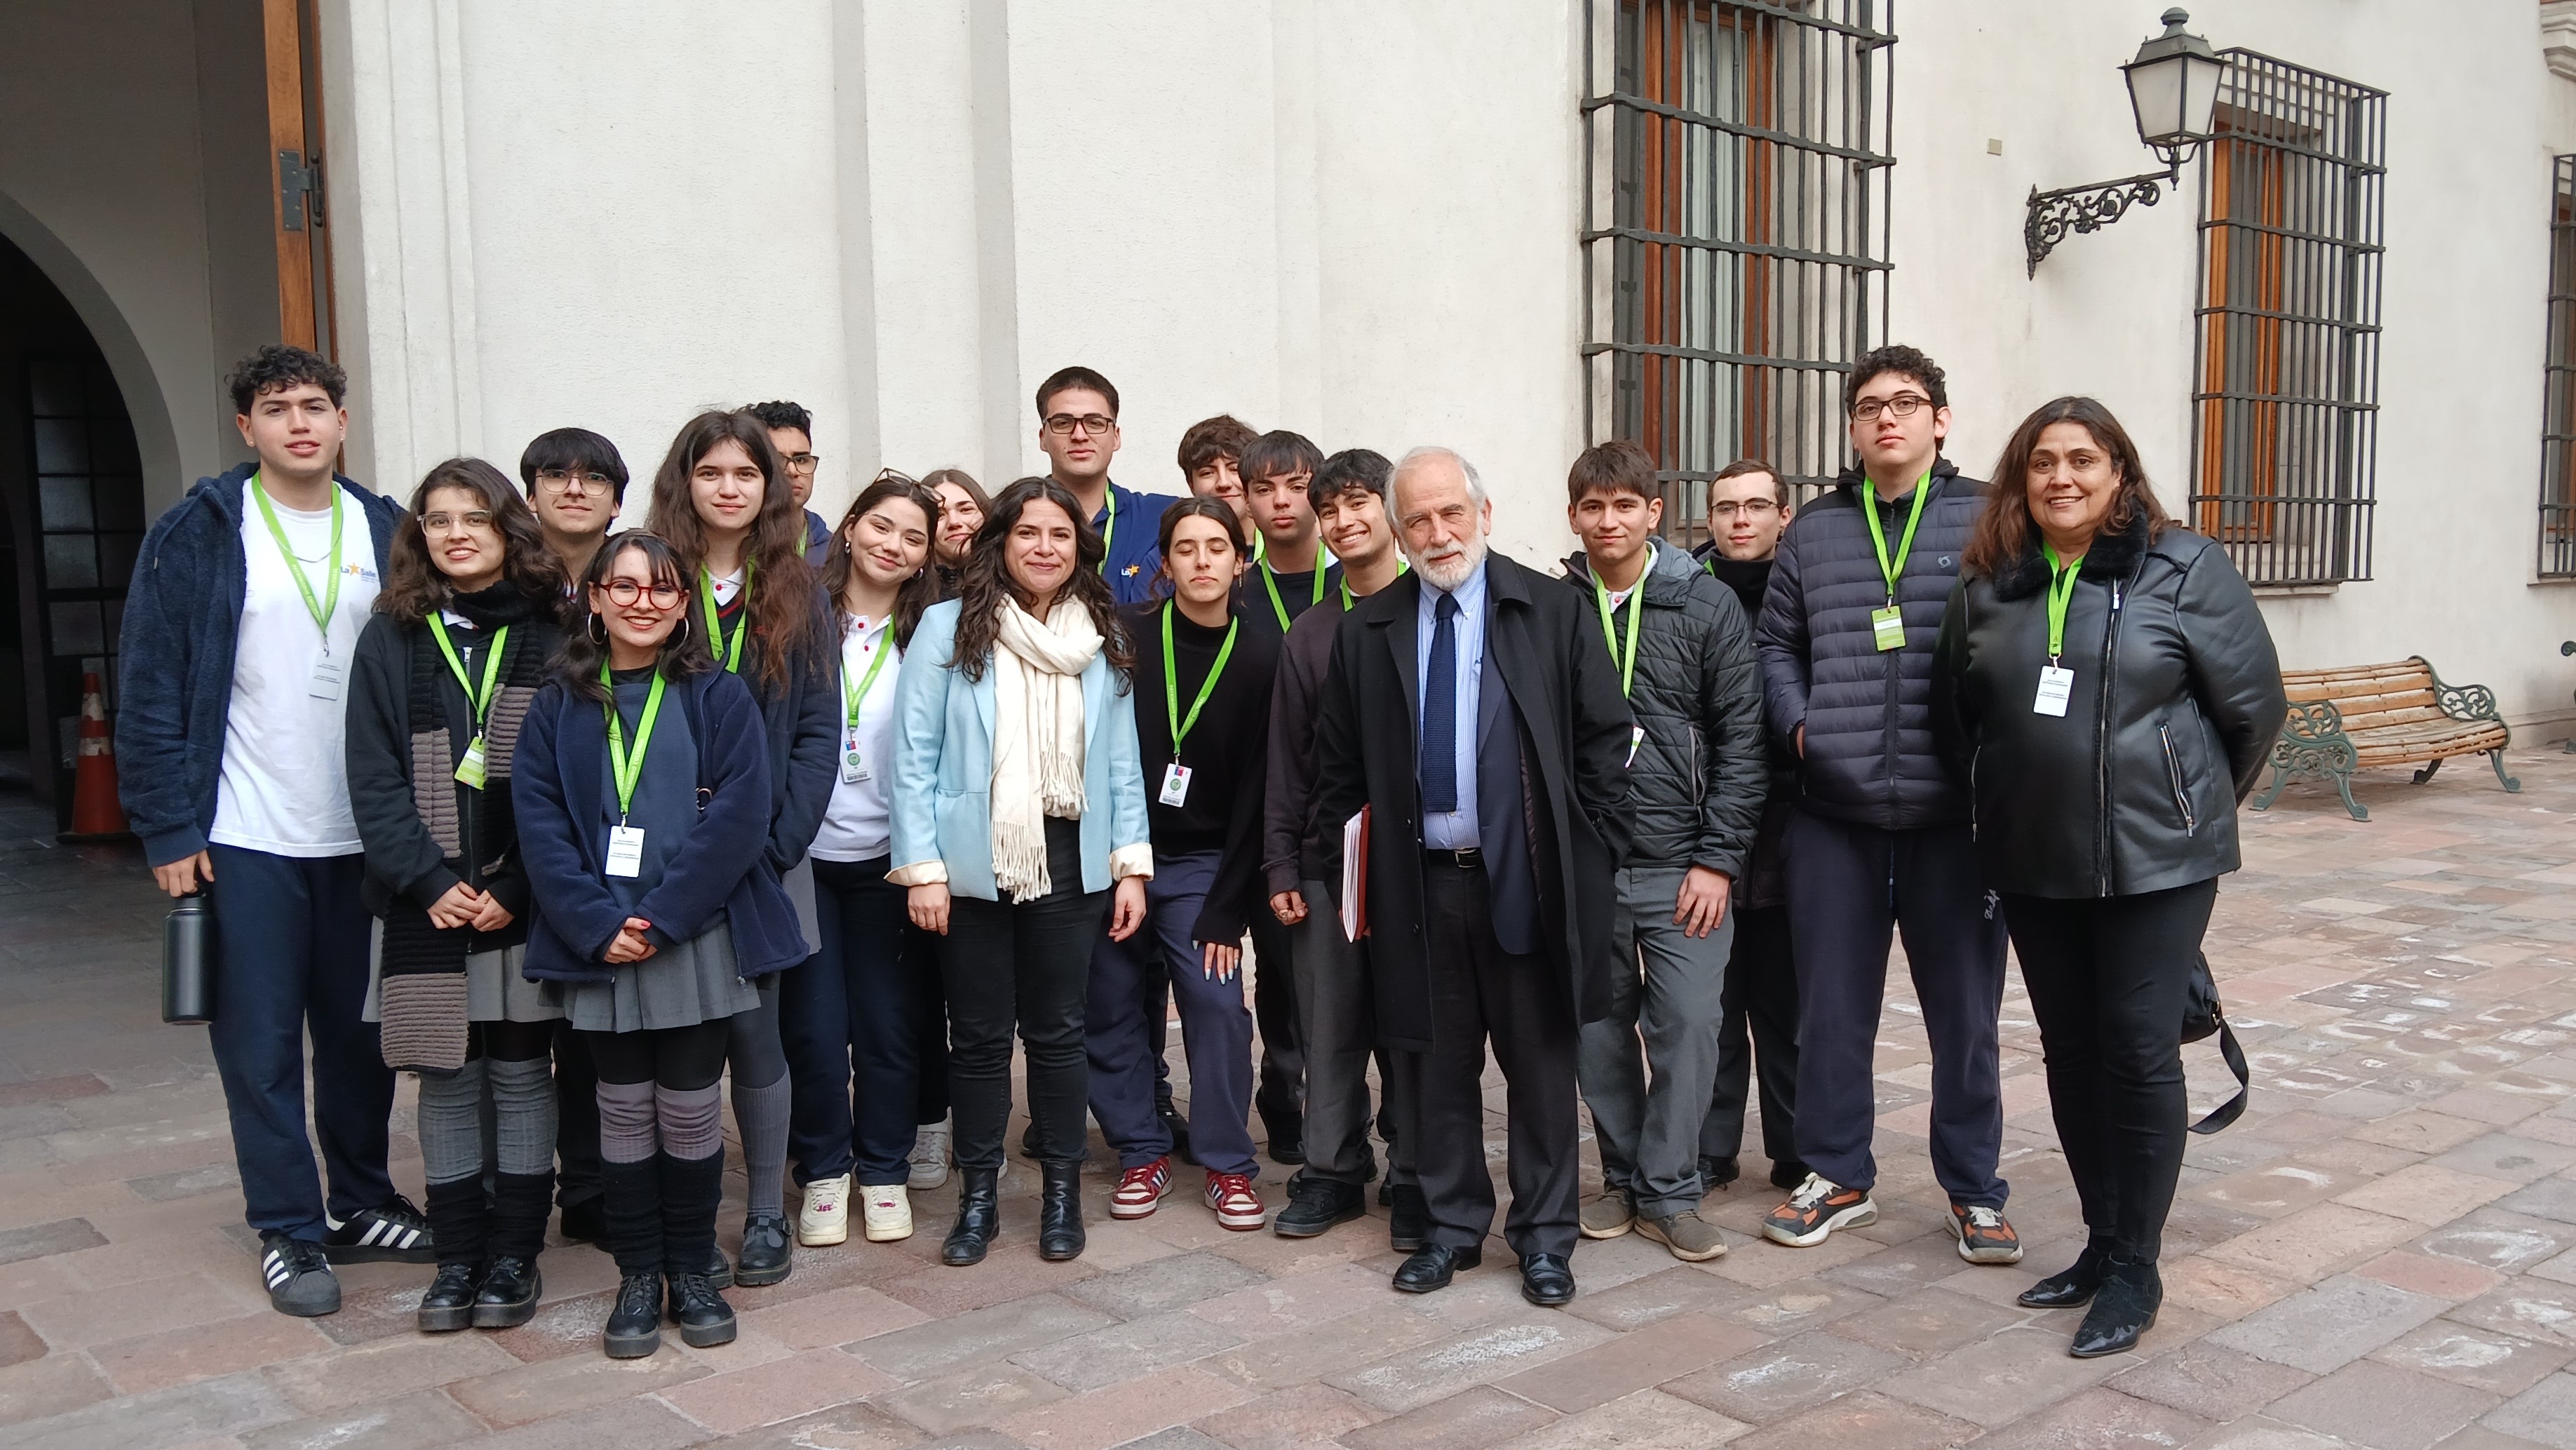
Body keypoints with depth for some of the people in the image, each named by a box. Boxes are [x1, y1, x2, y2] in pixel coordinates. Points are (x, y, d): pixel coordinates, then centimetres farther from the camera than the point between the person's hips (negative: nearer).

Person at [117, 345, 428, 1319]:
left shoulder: (386, 532, 5)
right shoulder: (200, 535, -4)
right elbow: (150, 690, -5)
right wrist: (167, 830, -9)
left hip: (367, 834, 3)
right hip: (246, 840, -3)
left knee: (361, 1033, 12)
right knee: (261, 1044, 4)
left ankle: (361, 1204, 28)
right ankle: (289, 1231, 17)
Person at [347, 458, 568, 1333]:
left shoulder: (549, 637, 1)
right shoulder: (390, 639, 6)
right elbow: (373, 779, 1)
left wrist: (515, 887, -13)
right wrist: (429, 881, -11)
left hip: (524, 899, -1)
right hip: (427, 901, 1)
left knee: (521, 1072, 5)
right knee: (446, 1078, 7)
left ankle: (514, 1258, 15)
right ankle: (458, 1258, 18)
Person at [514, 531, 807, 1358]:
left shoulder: (719, 697, 2)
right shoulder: (558, 707, 7)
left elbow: (739, 814, -8)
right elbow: (539, 823, -1)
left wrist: (661, 918, -15)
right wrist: (596, 925, -13)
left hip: (700, 941, -1)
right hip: (598, 946, 1)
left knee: (690, 1110, 6)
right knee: (625, 1112, 8)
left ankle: (692, 1273, 22)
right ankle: (638, 1277, 22)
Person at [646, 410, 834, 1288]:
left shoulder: (797, 595, 8)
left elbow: (818, 731, 2)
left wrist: (775, 841, -8)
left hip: (766, 854, 1)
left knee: (754, 1029, 3)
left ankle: (767, 1214, 18)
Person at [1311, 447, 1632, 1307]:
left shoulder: (1552, 611, -1)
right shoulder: (1365, 631, 6)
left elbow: (1606, 735, 1)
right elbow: (1338, 766, 10)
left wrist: (1595, 850, -4)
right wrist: (1344, 870, 5)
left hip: (1527, 878, -2)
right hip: (1420, 882, 2)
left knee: (1540, 1065, 7)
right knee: (1441, 1065, 11)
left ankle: (1545, 1237, 21)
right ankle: (1452, 1227, 25)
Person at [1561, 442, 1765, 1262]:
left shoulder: (1709, 607, 0)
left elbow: (1741, 739, -2)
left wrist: (1718, 858, -7)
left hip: (1682, 863, -1)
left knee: (1688, 1023, -4)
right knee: (1601, 1027, 8)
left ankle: (1668, 1192, 10)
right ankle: (1623, 1178, 24)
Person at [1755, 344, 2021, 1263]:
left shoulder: (1987, 521, 0)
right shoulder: (1814, 532, 9)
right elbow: (1776, 643, 16)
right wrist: (1800, 723, 1)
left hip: (1954, 815, -2)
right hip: (1834, 815, 2)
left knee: (1966, 1012, 8)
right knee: (1832, 1008, 11)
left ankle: (1973, 1189, 25)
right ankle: (1837, 1177, 28)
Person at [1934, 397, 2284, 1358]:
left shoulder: (2183, 569, -6)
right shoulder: (1987, 585, 4)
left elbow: (2254, 703, -2)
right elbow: (1954, 713, 14)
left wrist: (2195, 803, 6)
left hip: (2156, 860, -4)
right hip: (2032, 863, 4)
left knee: (2139, 1054, -2)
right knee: (2070, 1053, 12)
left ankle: (2134, 1271, 11)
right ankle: (2102, 1241, 28)